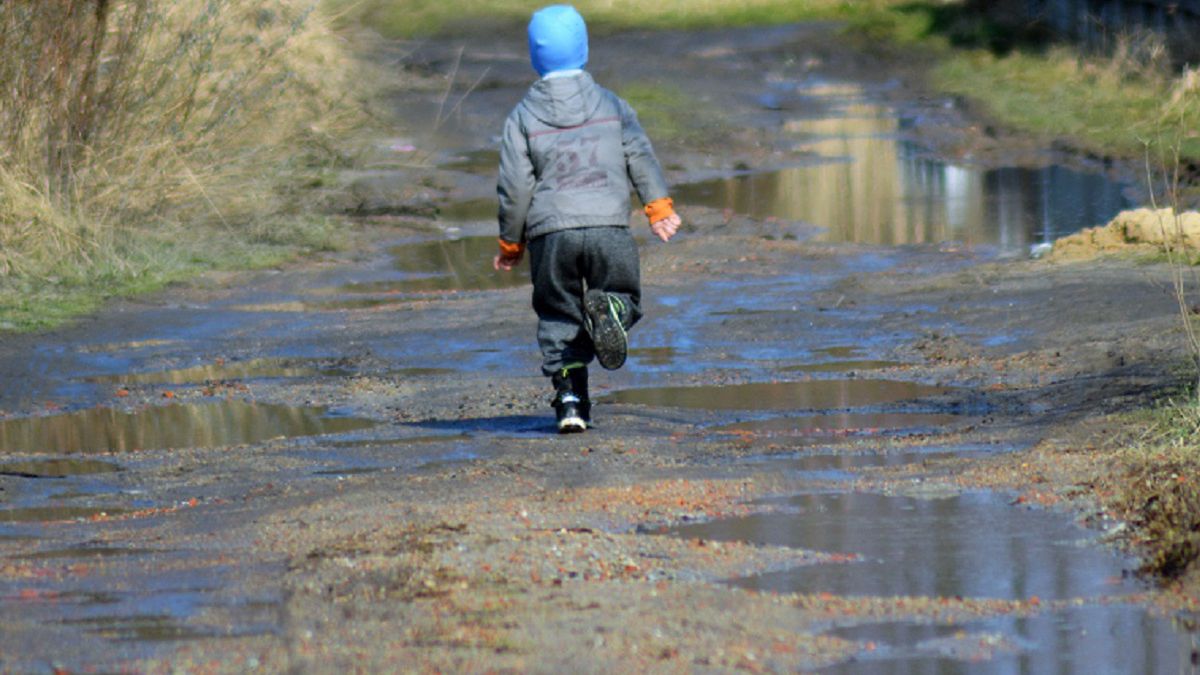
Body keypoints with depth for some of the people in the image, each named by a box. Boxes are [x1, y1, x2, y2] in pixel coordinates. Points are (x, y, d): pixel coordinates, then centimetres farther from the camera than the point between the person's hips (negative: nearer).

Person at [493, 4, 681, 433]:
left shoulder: (523, 117, 6)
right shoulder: (611, 105, 10)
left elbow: (514, 186, 4)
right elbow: (640, 156, -1)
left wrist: (510, 243, 13)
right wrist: (659, 207, -3)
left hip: (549, 231, 0)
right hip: (608, 226, 0)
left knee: (558, 317, 9)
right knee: (626, 297, 13)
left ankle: (569, 397, -5)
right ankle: (609, 308, -24)